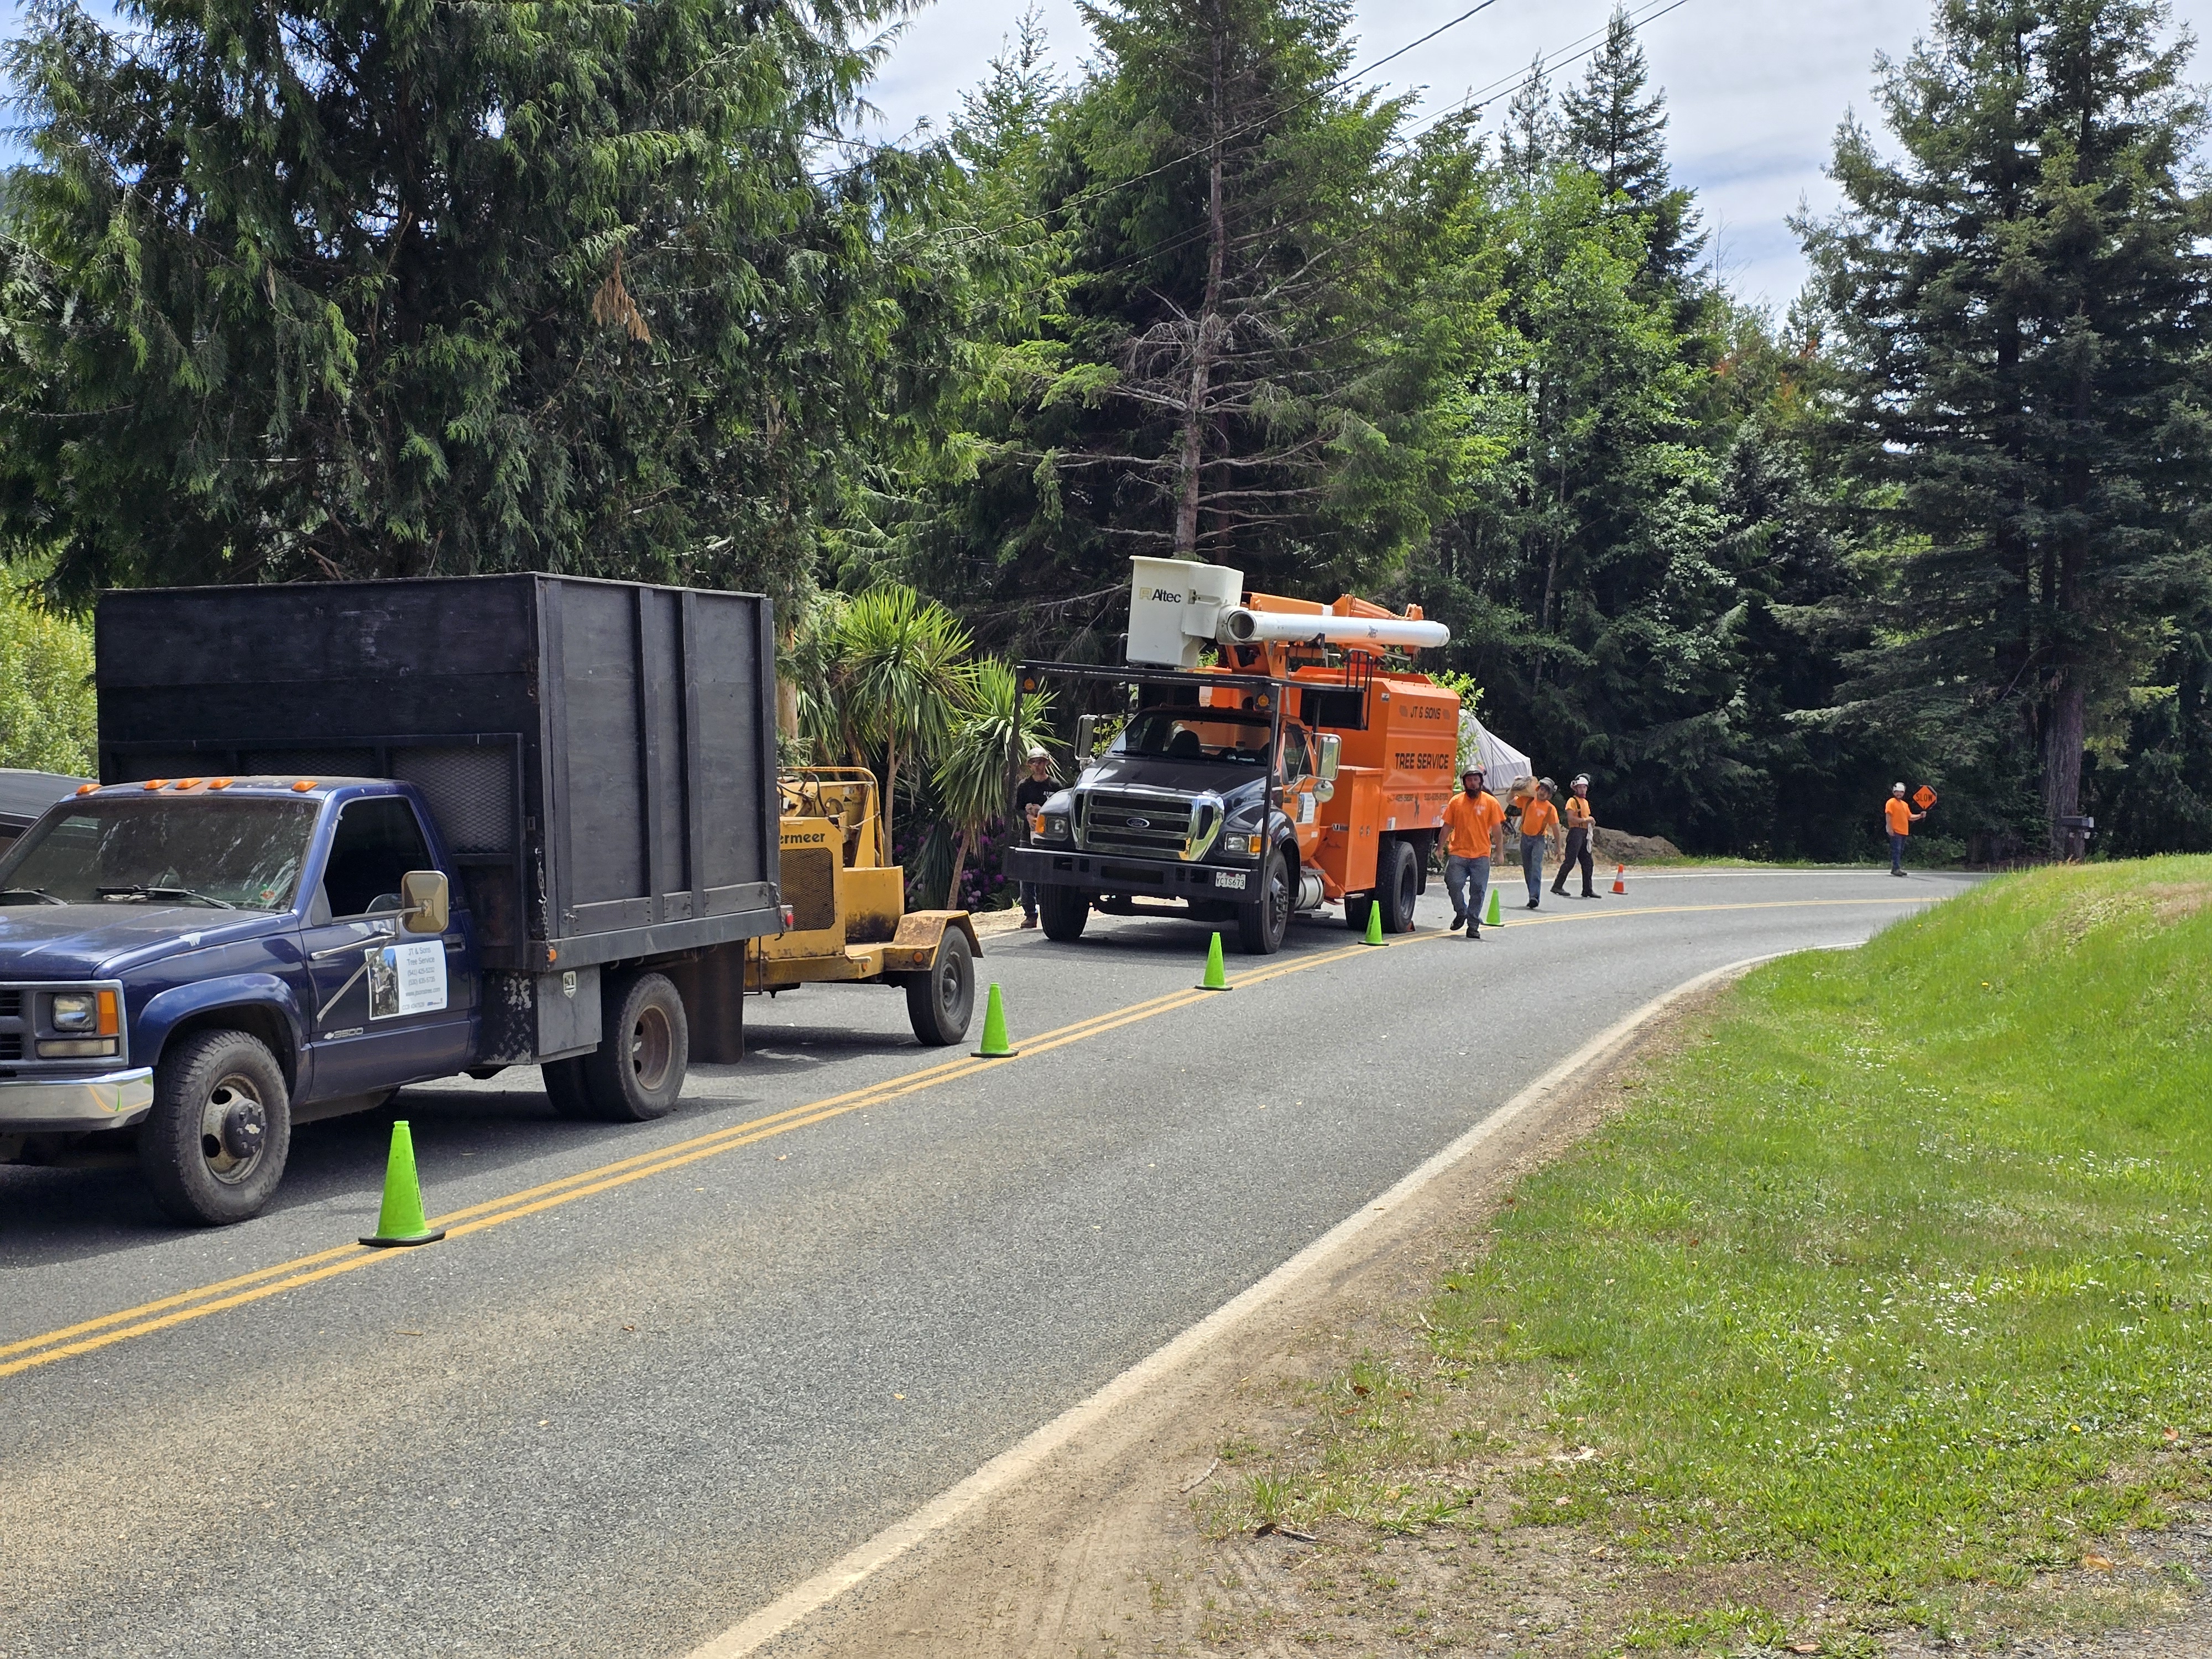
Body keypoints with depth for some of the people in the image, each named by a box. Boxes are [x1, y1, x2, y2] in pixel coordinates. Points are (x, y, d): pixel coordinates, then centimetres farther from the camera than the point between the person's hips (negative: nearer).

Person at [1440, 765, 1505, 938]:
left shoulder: (1490, 802, 3)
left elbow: (1497, 828, 5)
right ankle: (1461, 913, 17)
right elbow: (1447, 826, 10)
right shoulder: (1456, 801, 5)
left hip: (1481, 855, 0)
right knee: (1454, 884, -10)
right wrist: (1441, 847, 7)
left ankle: (1473, 925, 10)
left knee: (1478, 890, 0)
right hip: (1458, 853, 0)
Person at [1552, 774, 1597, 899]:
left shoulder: (1586, 802, 22)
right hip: (1576, 832, -8)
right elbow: (1571, 818, -15)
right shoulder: (1572, 801, -4)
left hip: (1585, 834, 8)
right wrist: (1586, 820, -16)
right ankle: (1557, 886, -6)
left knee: (1588, 864, 6)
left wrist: (1592, 823, 7)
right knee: (1569, 862, -11)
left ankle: (1588, 890, 9)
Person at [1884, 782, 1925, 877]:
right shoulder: (1891, 802, -4)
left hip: (1904, 832, 8)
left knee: (1900, 851, 9)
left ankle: (1895, 869, 13)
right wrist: (1890, 829, -19)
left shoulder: (1905, 804, 19)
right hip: (1895, 832, -8)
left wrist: (1920, 816, 5)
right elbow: (1888, 816, -12)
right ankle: (1897, 868, -17)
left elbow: (1910, 817, 21)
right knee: (1896, 850, -13)